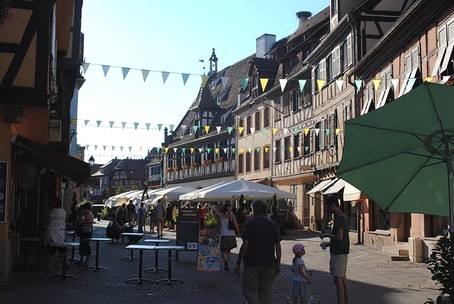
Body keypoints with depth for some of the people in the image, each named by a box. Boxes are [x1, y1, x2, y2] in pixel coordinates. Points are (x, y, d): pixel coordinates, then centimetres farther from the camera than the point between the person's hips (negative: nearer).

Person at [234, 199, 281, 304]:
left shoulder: (250, 224, -7)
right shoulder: (273, 225, 5)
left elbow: (245, 245, -12)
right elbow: (278, 246, 4)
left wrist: (238, 263, -6)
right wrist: (278, 264, 11)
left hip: (252, 264, -4)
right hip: (269, 264, 4)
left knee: (248, 289, 5)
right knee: (266, 292, 11)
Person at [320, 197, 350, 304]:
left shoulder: (338, 217, -18)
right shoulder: (342, 216, 14)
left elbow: (339, 237, -25)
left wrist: (328, 235, -10)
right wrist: (328, 243, 18)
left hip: (338, 253, -10)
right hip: (343, 251, 10)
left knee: (338, 279, -6)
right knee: (343, 277, 15)